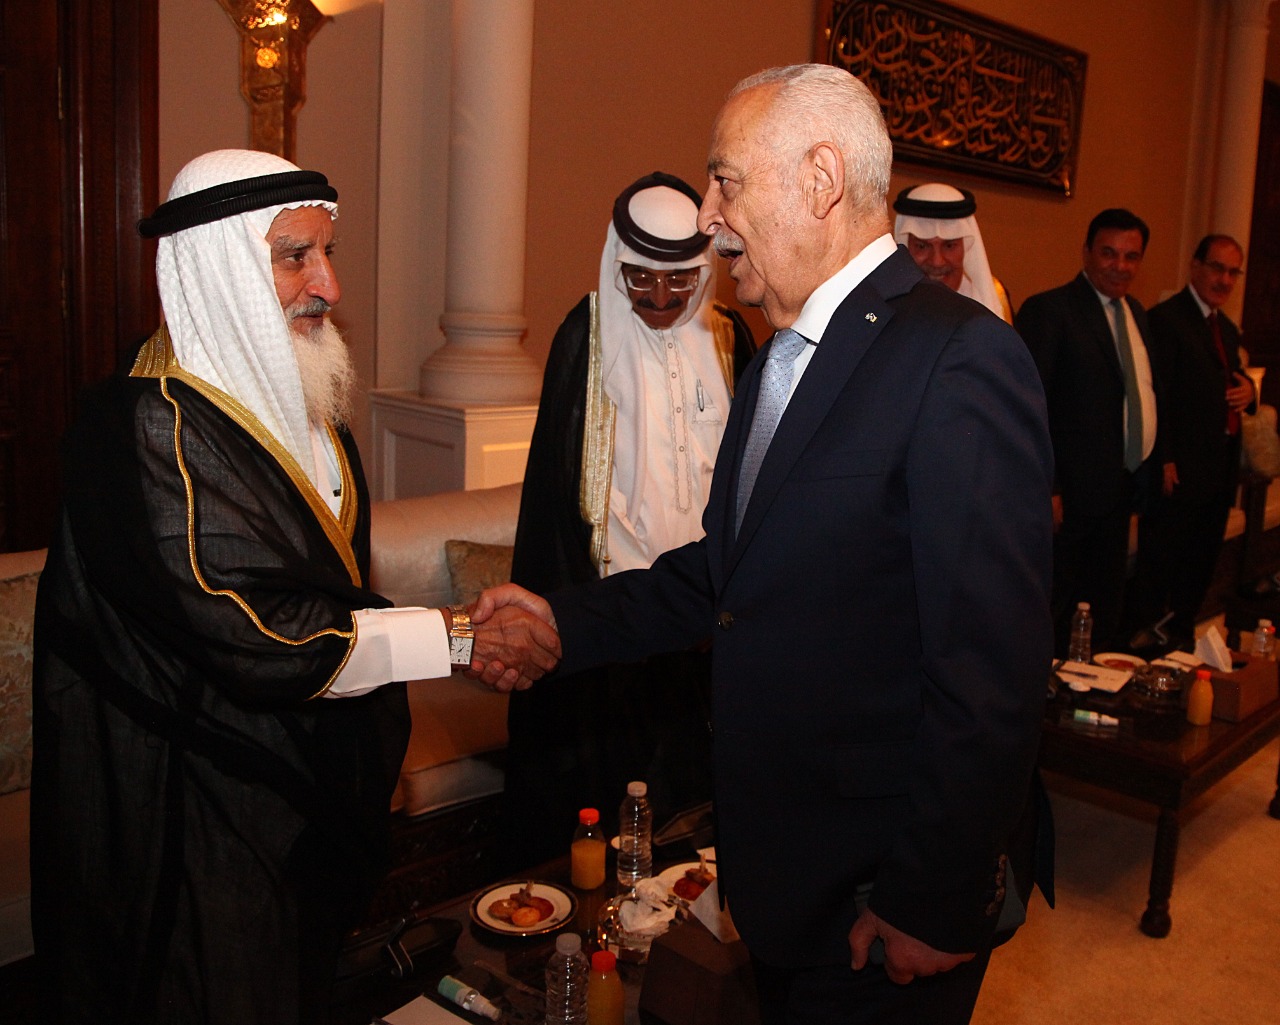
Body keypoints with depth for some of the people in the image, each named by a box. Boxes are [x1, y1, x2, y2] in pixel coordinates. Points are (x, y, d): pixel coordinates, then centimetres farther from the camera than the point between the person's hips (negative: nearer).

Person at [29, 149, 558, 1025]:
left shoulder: (302, 405, 6)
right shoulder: (147, 428, -24)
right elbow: (256, 636, -29)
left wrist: (466, 639, 6)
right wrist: (454, 637, -24)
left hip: (309, 796, 9)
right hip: (190, 822, -8)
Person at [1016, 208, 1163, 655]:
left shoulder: (1135, 312, 14)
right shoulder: (1049, 309, -12)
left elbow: (1142, 393, 20)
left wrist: (1155, 464, 12)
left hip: (1119, 490, 8)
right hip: (1071, 493, -8)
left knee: (1107, 607, 18)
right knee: (1056, 613, 2)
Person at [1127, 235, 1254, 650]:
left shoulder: (1227, 328, 16)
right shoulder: (1165, 319, -12)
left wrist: (1248, 389, 2)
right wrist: (1162, 463, -23)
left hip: (1220, 470, 9)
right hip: (1181, 470, -9)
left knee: (1202, 559, 17)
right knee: (1162, 558, 1)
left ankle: (1182, 632, 31)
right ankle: (1150, 637, 15)